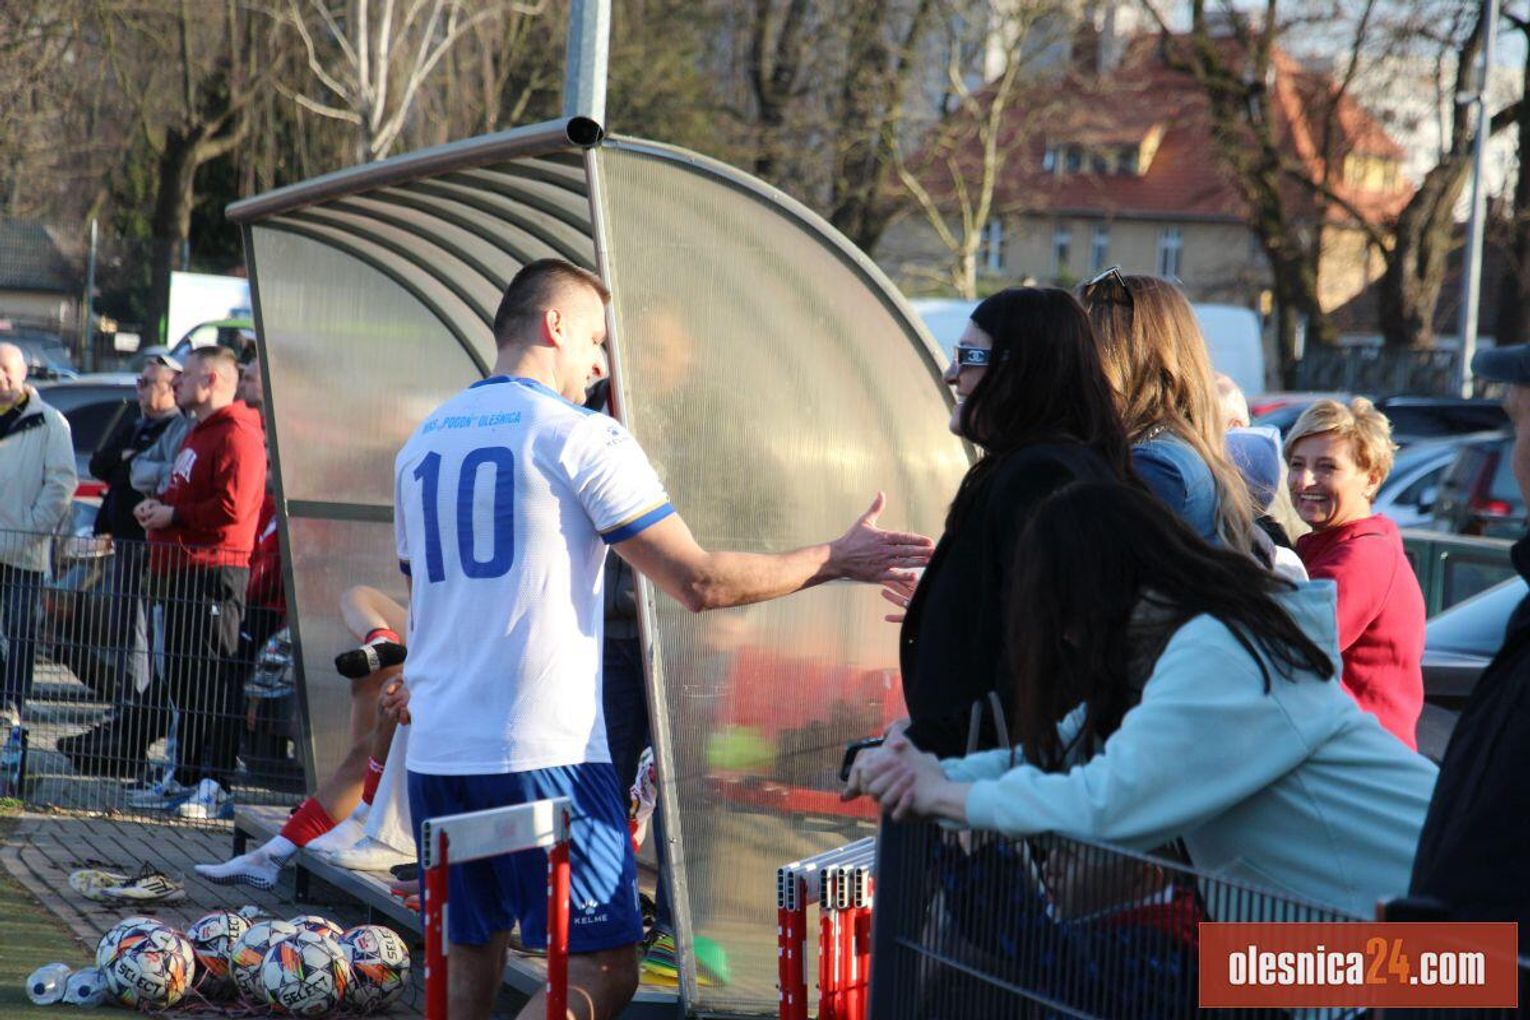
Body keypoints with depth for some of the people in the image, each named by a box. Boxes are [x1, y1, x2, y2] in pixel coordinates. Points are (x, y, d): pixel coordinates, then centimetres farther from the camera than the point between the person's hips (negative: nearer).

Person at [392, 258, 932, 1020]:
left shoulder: (423, 443, 14)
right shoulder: (581, 436, -7)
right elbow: (699, 583, -10)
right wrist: (834, 561, 0)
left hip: (434, 752, 7)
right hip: (544, 756, -7)